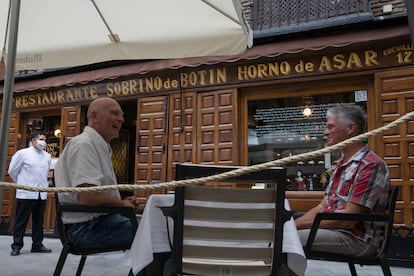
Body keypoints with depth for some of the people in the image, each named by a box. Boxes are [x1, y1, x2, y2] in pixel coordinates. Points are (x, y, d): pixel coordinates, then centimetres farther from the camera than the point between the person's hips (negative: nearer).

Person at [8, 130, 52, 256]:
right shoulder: (22, 153, -4)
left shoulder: (47, 156, 9)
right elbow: (12, 171, 4)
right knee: (21, 221, 3)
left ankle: (37, 245, 19)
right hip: (26, 194, -4)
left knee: (38, 221, 10)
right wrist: (22, 183, 12)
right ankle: (17, 246, 12)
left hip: (42, 194, 4)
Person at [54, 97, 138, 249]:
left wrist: (123, 202, 8)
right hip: (86, 227, -10)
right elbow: (88, 196, -26)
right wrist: (121, 203, -11)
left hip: (99, 219, 10)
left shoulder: (101, 147, 18)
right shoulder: (84, 144, -14)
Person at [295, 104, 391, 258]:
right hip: (333, 229, 9)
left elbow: (348, 220, -20)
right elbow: (322, 207, 15)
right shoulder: (342, 164, 17)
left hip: (358, 239, -9)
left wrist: (302, 224, -14)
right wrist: (293, 224, 0)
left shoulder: (371, 165, -15)